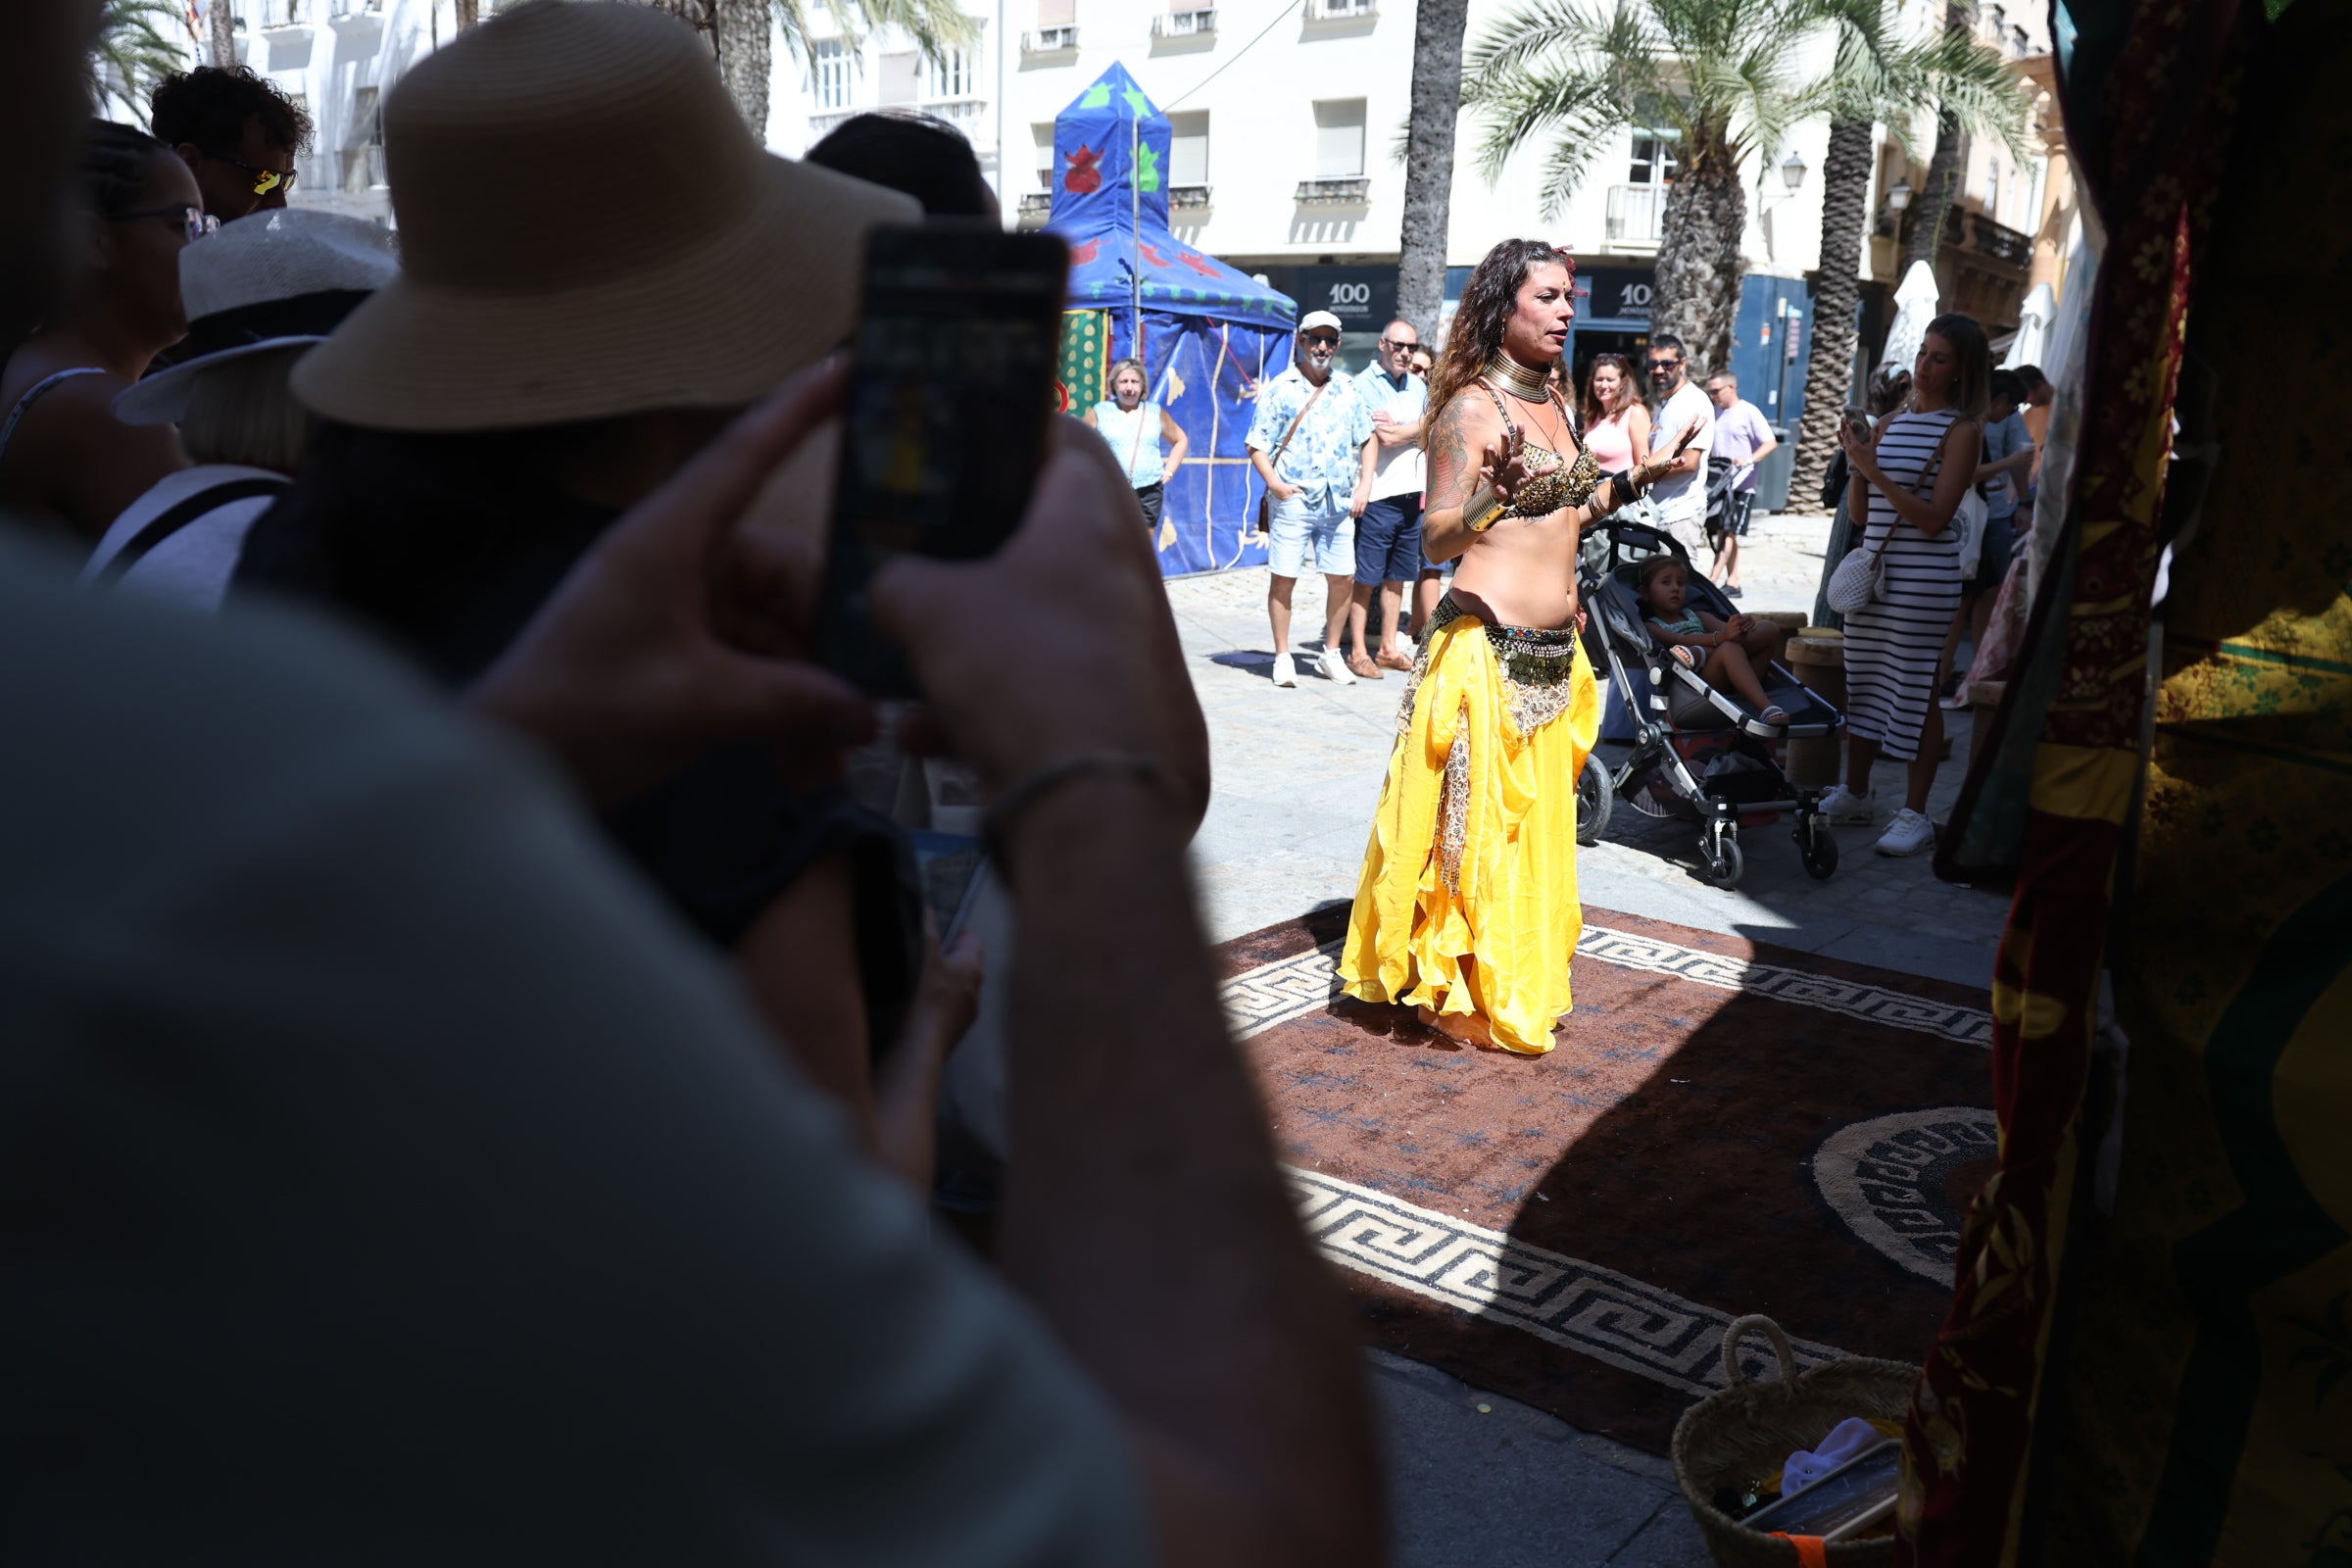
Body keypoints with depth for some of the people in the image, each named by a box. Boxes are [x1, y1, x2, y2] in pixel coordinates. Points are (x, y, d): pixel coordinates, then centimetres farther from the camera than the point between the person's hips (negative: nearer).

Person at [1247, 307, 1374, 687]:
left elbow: (1368, 439, 20)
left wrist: (1365, 485, 7)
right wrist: (1274, 484, -15)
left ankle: (1332, 654, 19)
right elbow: (1257, 445, -2)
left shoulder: (1347, 390, 13)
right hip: (1292, 500, -3)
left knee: (1343, 578, 4)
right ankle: (1283, 657, 8)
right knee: (1283, 578, -2)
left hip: (1339, 502, 4)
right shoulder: (1280, 389, 1)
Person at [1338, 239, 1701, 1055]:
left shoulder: (1554, 403, 14)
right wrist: (1493, 497, -33)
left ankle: (1520, 980, 26)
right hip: (1486, 645, -8)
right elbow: (1437, 539, -15)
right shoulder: (1471, 407, -9)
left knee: (1538, 821, 13)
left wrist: (1638, 476, 24)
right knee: (1476, 821, -3)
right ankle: (1456, 989, 11)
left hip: (1553, 650, 8)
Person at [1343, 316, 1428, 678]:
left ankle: (1389, 648, 20)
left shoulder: (1418, 386, 16)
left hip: (1412, 495, 6)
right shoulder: (1363, 385, -5)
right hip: (1377, 496, -6)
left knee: (1397, 577, 12)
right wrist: (1416, 431, -2)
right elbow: (1381, 438, -15)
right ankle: (1358, 652, 3)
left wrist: (1396, 430, -4)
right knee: (1366, 578, -3)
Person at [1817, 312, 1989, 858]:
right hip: (1871, 568, 7)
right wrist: (1856, 460, -4)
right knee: (1862, 679, 12)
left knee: (1917, 688, -2)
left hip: (1923, 576, -7)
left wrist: (1874, 471, -19)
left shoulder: (1961, 430, -6)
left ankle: (1915, 813, 5)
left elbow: (1934, 517, -16)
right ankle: (1855, 793, 24)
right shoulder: (1890, 424, 13)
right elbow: (1860, 511, 12)